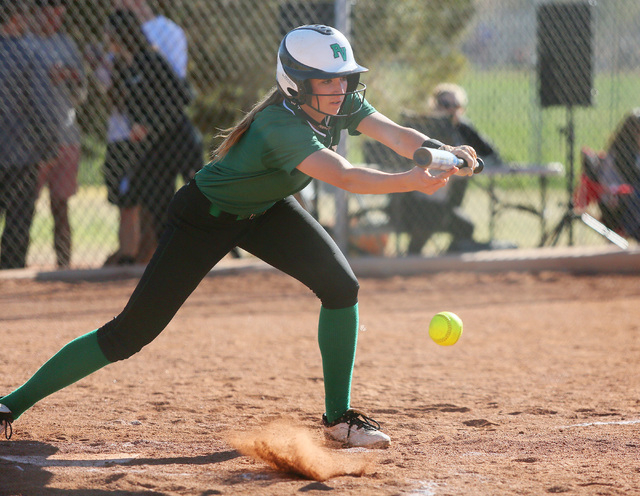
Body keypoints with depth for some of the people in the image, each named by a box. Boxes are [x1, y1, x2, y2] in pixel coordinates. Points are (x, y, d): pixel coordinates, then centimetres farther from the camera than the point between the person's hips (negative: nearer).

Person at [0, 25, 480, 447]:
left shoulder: (342, 101, -14)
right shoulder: (280, 125, -38)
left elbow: (394, 133, -26)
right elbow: (343, 176, -50)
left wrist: (441, 152, -45)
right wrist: (412, 182, -61)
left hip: (265, 210, 7)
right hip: (206, 216, -7)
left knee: (341, 286, -12)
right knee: (130, 333, -10)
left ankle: (338, 417, 3)